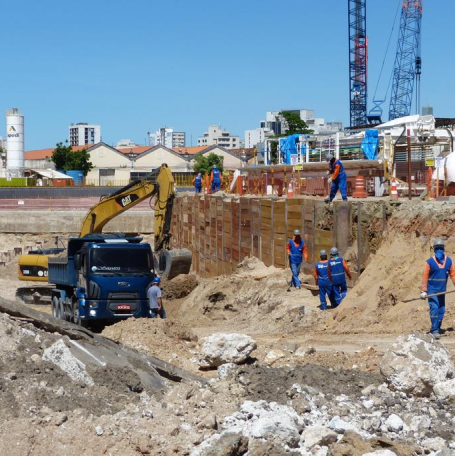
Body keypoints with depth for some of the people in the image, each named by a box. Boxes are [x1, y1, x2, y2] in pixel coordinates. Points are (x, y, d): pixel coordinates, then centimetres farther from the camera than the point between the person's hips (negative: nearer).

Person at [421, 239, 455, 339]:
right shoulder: (430, 262, -10)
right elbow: (425, 277, -9)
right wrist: (424, 291, -10)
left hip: (442, 290, 5)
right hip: (432, 291, -5)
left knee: (441, 311, 8)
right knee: (434, 309, -14)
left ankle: (436, 330, 20)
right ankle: (435, 330, -12)